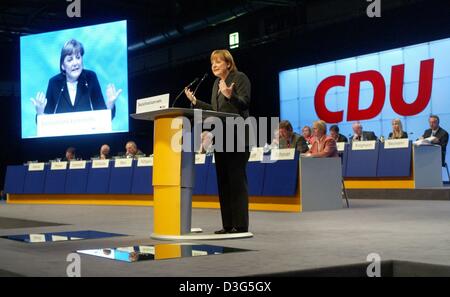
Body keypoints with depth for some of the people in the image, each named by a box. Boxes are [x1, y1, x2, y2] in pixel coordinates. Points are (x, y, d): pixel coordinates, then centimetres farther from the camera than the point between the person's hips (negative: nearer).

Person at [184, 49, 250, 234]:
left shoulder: (240, 78, -5)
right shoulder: (217, 83, 17)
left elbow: (245, 103, -15)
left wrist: (230, 95, -30)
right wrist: (195, 101, 17)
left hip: (237, 138, -8)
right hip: (221, 138, 9)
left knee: (236, 180, -7)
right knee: (223, 181, 9)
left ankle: (240, 225, -2)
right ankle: (227, 225, 15)